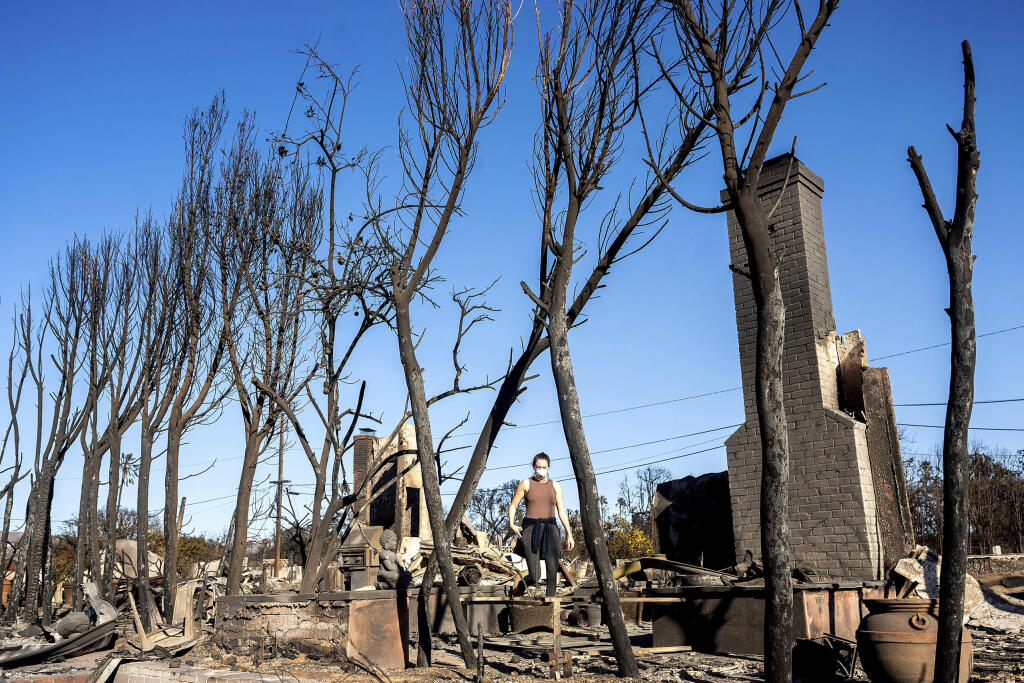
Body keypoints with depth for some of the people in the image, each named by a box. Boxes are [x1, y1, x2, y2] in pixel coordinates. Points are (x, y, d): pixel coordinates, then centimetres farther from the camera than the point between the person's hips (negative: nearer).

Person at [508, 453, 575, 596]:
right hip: (531, 529, -2)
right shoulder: (526, 484, 6)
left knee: (552, 572, -6)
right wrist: (511, 524, -7)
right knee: (534, 576, -9)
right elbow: (513, 506, 9)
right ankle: (523, 584, 24)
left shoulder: (555, 486, 12)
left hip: (550, 529, 2)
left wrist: (569, 534, 2)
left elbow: (561, 511, 9)